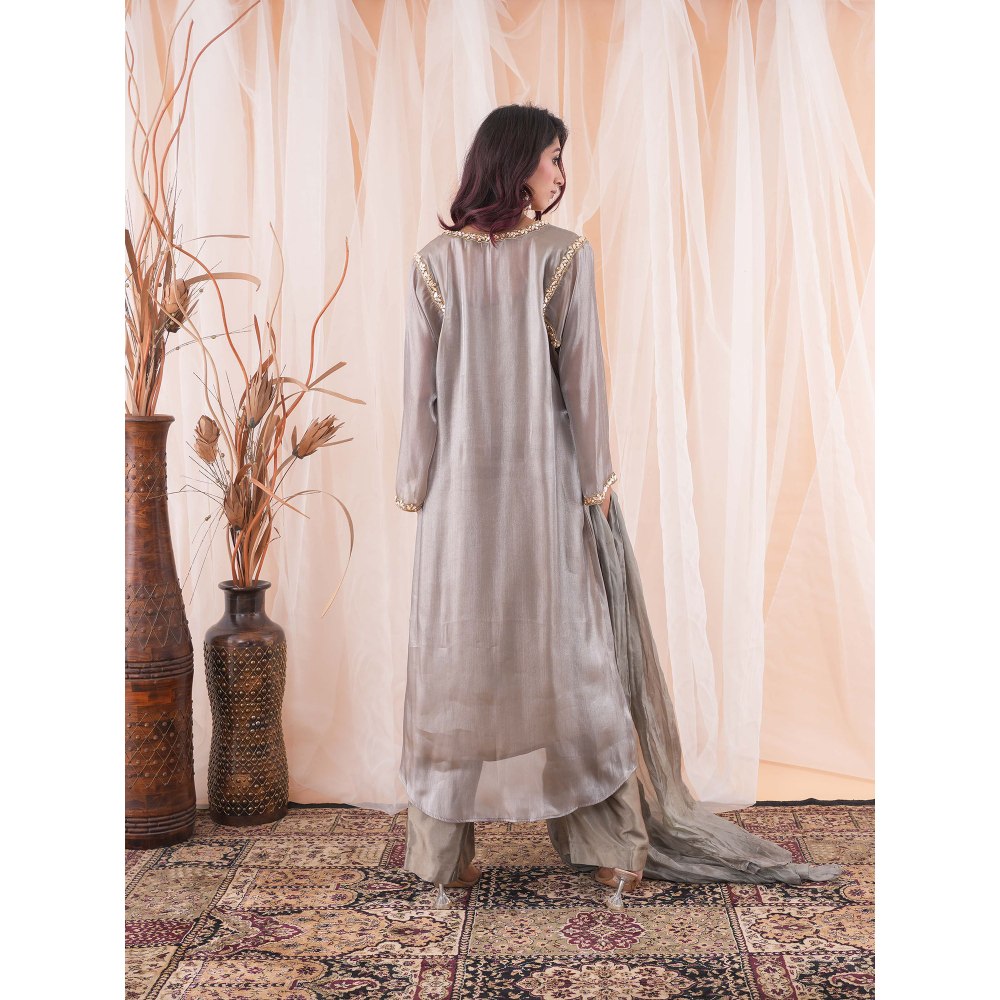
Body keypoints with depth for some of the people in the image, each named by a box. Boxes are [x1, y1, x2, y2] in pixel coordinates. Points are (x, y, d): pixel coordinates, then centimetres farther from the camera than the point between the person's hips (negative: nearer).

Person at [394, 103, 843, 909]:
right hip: (548, 483, -2)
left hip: (462, 488, 2)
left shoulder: (434, 263, 0)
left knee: (458, 655, 9)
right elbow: (582, 378, -8)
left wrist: (416, 486, 7)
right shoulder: (565, 254, -7)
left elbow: (419, 388, 0)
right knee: (571, 647, 8)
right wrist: (598, 481, -1)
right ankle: (609, 845, 16)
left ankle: (447, 852, 15)